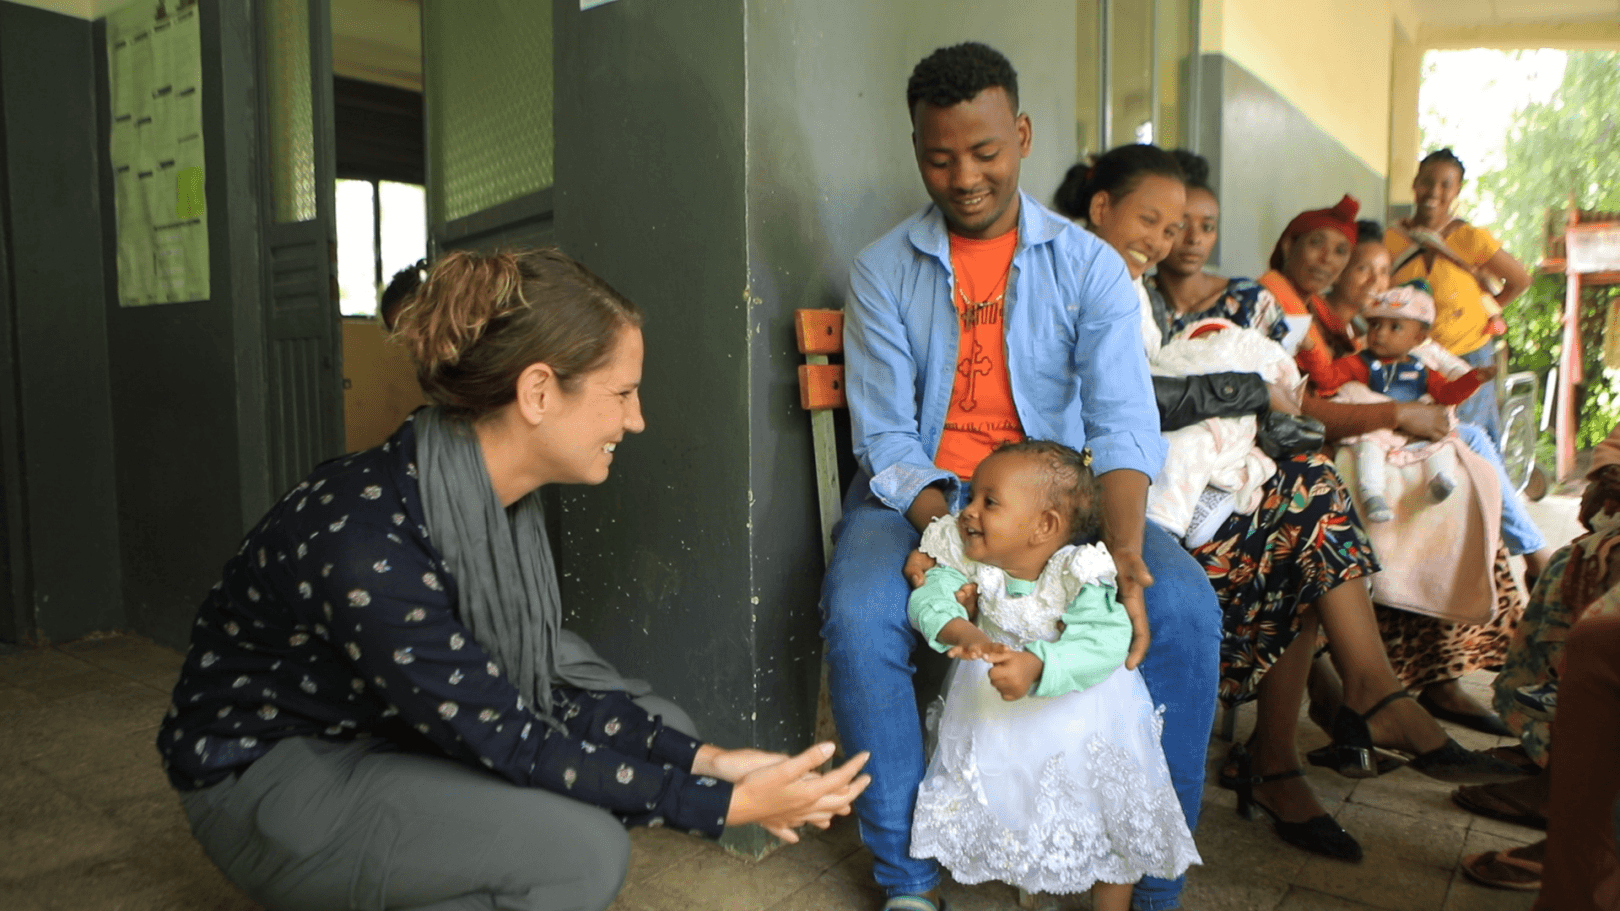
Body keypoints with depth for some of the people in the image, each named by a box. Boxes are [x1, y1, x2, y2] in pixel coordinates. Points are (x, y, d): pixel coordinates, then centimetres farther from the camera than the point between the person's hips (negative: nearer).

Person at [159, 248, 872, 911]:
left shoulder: (498, 497, -9)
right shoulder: (366, 544, -34)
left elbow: (545, 683, -6)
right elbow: (512, 743, -28)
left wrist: (702, 760, -16)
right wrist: (727, 805, -26)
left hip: (390, 739, 8)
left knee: (656, 728, 0)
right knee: (582, 849, -26)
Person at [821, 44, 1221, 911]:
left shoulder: (1089, 266, 1)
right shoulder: (884, 270, 0)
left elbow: (1123, 425, -10)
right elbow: (886, 440, -6)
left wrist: (1126, 559, -28)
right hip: (921, 494, -1)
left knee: (1186, 608, -22)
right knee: (858, 618, -30)